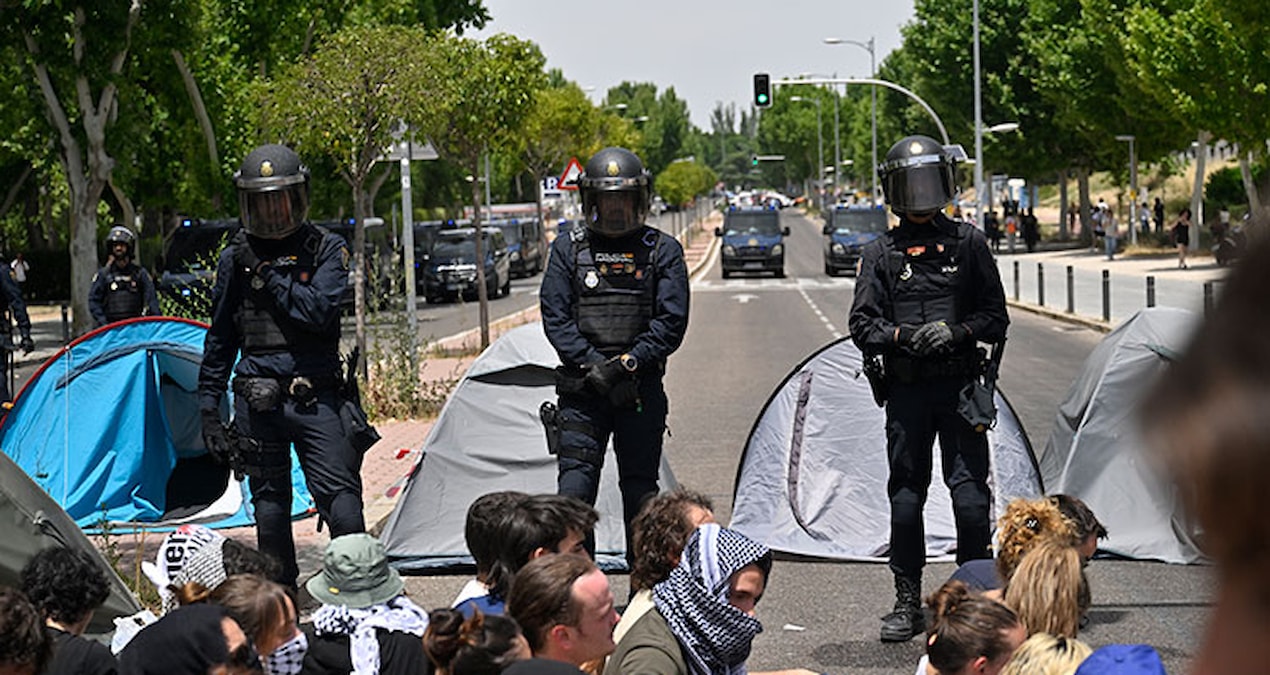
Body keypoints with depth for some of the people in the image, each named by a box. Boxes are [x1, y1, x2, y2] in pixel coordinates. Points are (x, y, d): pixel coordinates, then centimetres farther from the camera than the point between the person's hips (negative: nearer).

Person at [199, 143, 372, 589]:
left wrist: (265, 274, -13)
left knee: (340, 495, -10)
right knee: (269, 503, 9)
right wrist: (209, 403, 10)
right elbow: (220, 339, 14)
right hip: (257, 400, 3)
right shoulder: (235, 259, 9)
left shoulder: (327, 250, 2)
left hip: (316, 397, -2)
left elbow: (320, 310, -15)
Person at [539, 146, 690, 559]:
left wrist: (630, 363, -15)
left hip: (642, 388, 0)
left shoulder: (662, 251, 4)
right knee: (574, 482, -9)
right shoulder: (568, 250, 6)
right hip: (582, 388, 0)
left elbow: (671, 322, -2)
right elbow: (555, 318, 0)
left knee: (640, 487, 7)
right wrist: (594, 367, -12)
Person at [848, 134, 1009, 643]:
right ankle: (907, 603, 15)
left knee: (970, 492, -6)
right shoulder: (881, 253, 7)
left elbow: (996, 315, 5)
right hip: (905, 389, 1)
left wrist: (958, 332, -13)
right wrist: (902, 336, -14)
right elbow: (862, 325, 4)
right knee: (905, 496, 5)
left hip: (960, 386, -1)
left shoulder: (968, 244, 6)